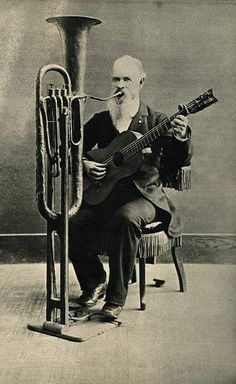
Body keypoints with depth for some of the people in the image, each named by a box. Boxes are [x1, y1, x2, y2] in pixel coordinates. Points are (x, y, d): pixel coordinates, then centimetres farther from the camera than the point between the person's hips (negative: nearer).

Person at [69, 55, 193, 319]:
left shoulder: (156, 121, 2)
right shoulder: (100, 121, 12)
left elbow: (180, 161, -9)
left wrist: (181, 138, -31)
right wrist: (84, 165, -4)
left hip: (143, 193, -3)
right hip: (102, 192, 4)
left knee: (125, 218, -35)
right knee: (74, 222, -22)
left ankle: (116, 298, -21)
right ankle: (95, 281, 5)